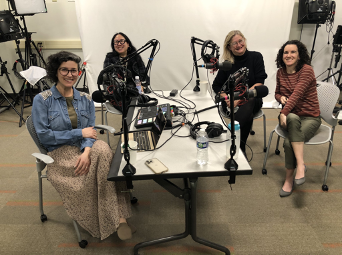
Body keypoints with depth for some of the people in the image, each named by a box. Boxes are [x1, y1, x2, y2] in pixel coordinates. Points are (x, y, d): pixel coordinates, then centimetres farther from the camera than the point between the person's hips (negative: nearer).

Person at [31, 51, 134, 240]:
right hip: (60, 152, -3)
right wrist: (79, 133, -11)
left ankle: (119, 216, -30)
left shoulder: (85, 99, 11)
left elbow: (90, 131, 3)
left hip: (85, 147, 3)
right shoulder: (42, 100, 0)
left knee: (103, 151, -33)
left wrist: (87, 151, -20)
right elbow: (43, 135, -8)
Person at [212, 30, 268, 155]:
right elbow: (216, 85, 10)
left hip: (252, 99, 0)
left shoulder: (256, 57, 4)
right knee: (246, 114, -35)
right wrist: (226, 98, -11)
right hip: (231, 101, 0)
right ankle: (240, 148, -30)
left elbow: (259, 83, -5)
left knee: (247, 105, -37)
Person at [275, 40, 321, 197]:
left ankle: (289, 178, -11)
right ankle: (301, 165, -25)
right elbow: (277, 93, 21)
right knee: (293, 118, -34)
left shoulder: (306, 70, -9)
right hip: (289, 115, 4)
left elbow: (297, 94, -21)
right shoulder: (281, 72, 8)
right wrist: (281, 98, -2)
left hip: (310, 118, -4)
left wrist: (283, 113, -29)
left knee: (289, 142, -31)